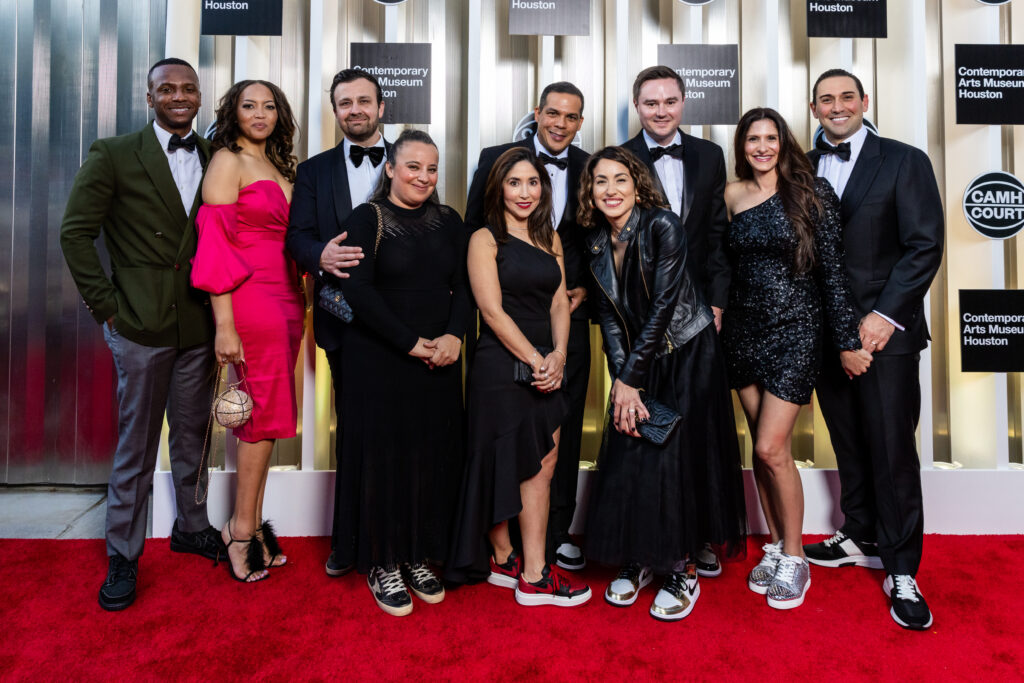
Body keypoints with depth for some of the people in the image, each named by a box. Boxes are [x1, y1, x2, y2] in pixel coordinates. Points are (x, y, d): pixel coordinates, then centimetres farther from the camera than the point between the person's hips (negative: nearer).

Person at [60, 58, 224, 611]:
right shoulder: (113, 155, -1)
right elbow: (75, 233, -2)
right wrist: (105, 305, -6)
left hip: (199, 324, 4)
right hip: (142, 322, -3)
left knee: (192, 436, 16)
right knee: (136, 446, 5)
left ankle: (190, 526, 35)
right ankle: (122, 555, 22)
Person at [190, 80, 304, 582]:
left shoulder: (279, 166, 19)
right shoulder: (227, 162, -3)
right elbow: (215, 243, -11)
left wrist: (302, 298, 9)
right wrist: (224, 326, -17)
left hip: (286, 300, 7)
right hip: (251, 300, -7)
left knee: (267, 414, 9)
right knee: (265, 412, -2)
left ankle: (247, 523, 21)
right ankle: (244, 528, 14)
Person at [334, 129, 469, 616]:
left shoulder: (448, 222, 11)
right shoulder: (367, 219, -2)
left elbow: (463, 285, 7)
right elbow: (358, 290, -12)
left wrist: (453, 335, -11)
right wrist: (411, 343, -16)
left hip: (439, 362, 4)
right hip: (379, 361, -4)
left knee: (433, 457, 8)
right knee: (384, 455, 3)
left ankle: (418, 556, 26)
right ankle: (382, 564, 20)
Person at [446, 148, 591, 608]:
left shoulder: (550, 238, 15)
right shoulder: (485, 239, -3)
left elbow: (560, 301, 10)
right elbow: (492, 310, -11)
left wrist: (558, 355, -6)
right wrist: (535, 360, -13)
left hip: (546, 367, 6)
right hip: (501, 367, -6)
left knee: (542, 466, 6)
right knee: (503, 466, 4)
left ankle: (532, 572, 19)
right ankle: (503, 559, 20)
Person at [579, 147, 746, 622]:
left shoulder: (663, 226, -16)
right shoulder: (597, 241, 1)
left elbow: (663, 304, -19)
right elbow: (609, 314, 1)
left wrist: (630, 377, -16)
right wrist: (621, 379, -9)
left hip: (688, 354, -5)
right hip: (636, 359, 5)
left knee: (675, 454, -6)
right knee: (628, 457, 5)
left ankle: (682, 570, 11)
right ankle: (637, 560, 23)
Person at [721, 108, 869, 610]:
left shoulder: (812, 193, -4)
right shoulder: (731, 196, 6)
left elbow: (832, 270, -6)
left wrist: (847, 341, -7)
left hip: (796, 330, -4)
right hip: (744, 331, 4)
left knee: (770, 449, -7)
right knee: (763, 448, 9)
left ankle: (794, 559, 14)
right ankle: (775, 547, 26)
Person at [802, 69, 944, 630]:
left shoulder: (905, 162, 1)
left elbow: (925, 246, -6)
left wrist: (885, 316, -14)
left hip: (884, 329, -3)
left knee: (892, 449, -1)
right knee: (849, 442, 13)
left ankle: (901, 572, 12)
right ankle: (860, 537, 30)